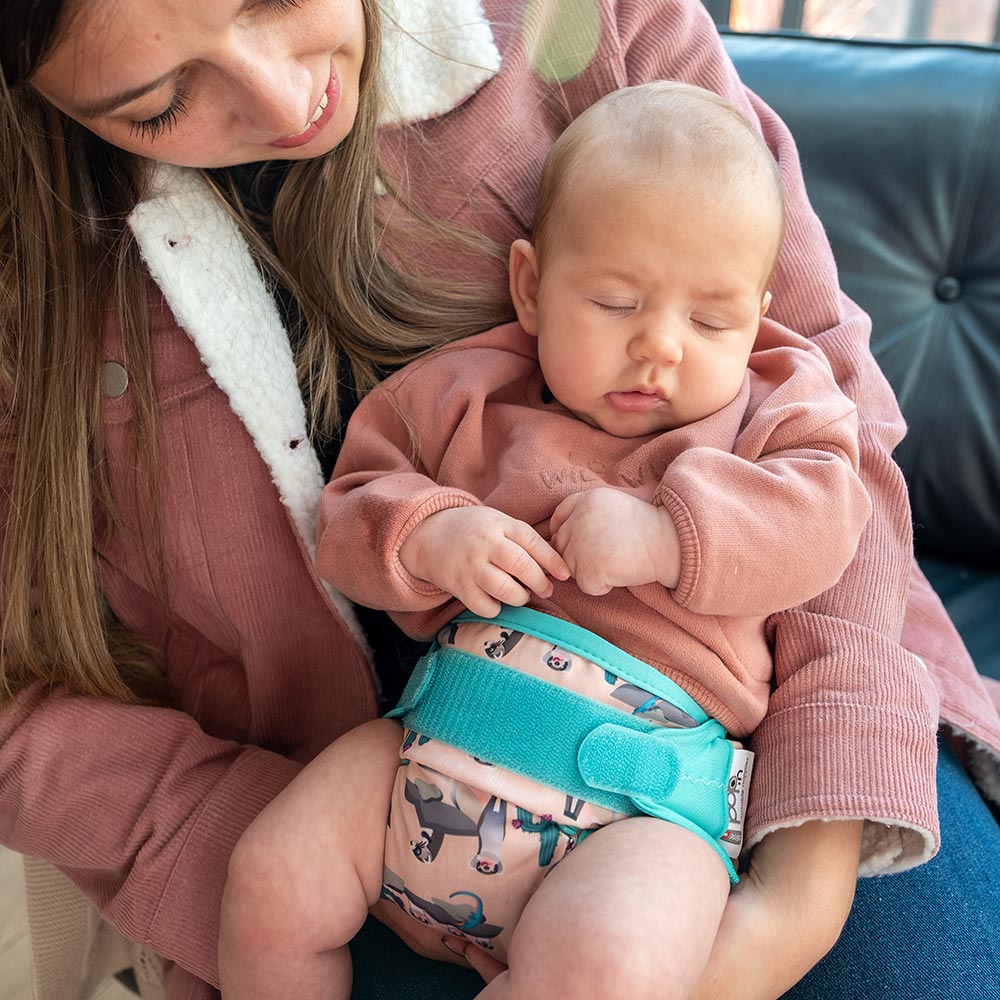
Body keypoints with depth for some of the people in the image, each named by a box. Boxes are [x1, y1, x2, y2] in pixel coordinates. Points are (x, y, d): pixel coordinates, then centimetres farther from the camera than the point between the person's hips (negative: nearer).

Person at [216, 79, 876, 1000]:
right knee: (270, 881, -8)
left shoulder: (776, 405, 11)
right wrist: (424, 535, -11)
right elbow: (352, 508, 11)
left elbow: (820, 520, -4)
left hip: (648, 792, -2)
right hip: (439, 742, 3)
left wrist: (671, 531, -18)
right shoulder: (468, 393, 11)